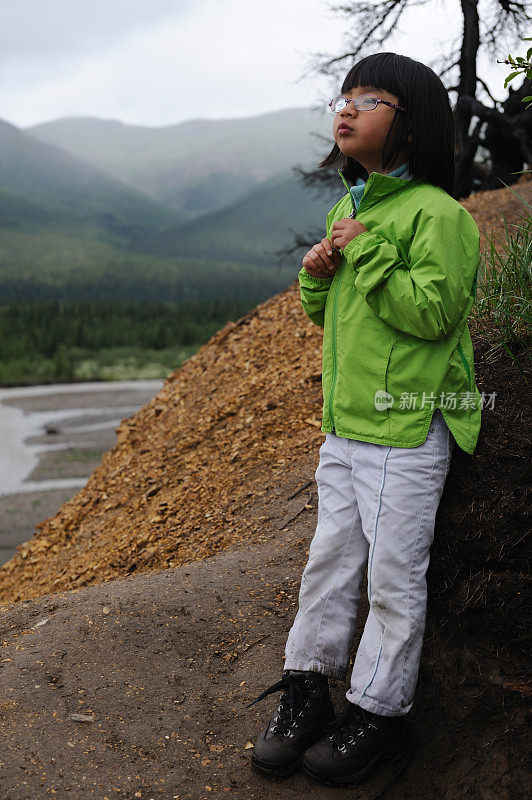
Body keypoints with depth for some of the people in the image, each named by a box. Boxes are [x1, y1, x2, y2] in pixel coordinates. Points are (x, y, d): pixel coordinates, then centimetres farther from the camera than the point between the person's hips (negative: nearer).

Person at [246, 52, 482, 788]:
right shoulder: (347, 210, 15)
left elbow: (435, 310, -21)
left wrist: (366, 253, -19)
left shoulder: (436, 214, -11)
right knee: (330, 559, 14)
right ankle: (306, 689, 26)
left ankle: (378, 712, 19)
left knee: (394, 574, 3)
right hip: (344, 425, 8)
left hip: (406, 431, -8)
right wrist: (317, 274, 1)